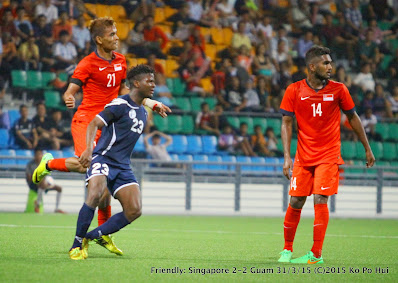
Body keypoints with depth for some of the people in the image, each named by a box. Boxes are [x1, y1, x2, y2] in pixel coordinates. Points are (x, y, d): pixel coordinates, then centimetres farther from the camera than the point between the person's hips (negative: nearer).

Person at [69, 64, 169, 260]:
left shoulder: (142, 112, 17)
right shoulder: (120, 104, -9)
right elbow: (94, 124, -18)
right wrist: (89, 149, -31)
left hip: (123, 167, 8)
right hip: (103, 159, -8)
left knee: (134, 210, -9)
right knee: (95, 195, -32)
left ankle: (90, 236, 2)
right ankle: (77, 245, -17)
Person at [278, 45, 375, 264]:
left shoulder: (338, 90, -2)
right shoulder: (294, 91, -3)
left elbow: (353, 118, 9)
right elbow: (286, 123, -1)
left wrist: (367, 148, 13)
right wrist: (287, 156, -9)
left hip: (329, 156, -1)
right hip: (303, 156, 1)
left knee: (320, 200, -12)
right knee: (295, 202, 2)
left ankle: (316, 254, -7)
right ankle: (287, 249, 20)